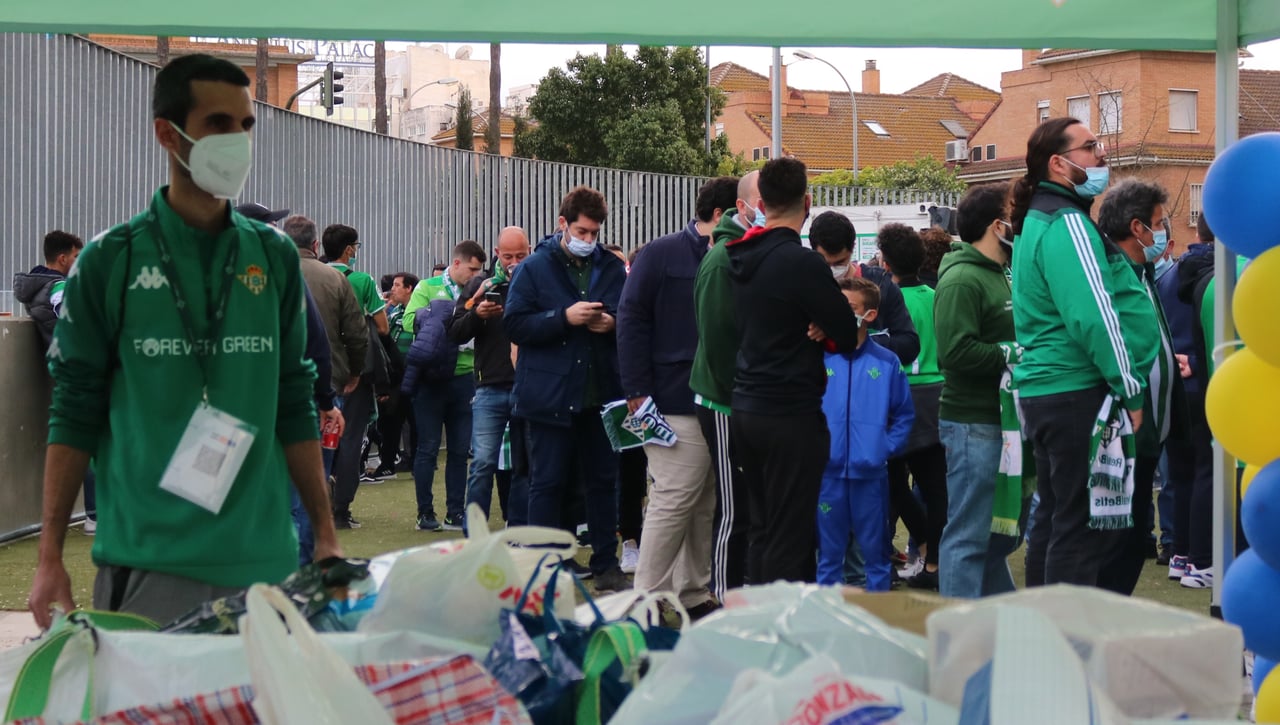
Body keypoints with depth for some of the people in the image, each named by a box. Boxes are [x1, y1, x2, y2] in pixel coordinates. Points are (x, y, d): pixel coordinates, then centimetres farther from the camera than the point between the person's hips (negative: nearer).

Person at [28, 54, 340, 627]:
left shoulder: (275, 257, 7)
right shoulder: (110, 261, -1)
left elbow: (295, 406, 10)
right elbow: (75, 413, 0)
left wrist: (326, 534, 6)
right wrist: (50, 558, -4)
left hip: (262, 559, 3)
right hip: (145, 563, -2)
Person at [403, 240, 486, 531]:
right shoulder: (428, 288, 0)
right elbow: (409, 321, -13)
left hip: (464, 378, 4)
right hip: (431, 376, -4)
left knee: (460, 450, 8)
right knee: (428, 449, 2)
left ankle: (456, 513, 16)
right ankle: (425, 513, 10)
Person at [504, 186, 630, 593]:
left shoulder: (612, 269, 8)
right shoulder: (535, 269, -2)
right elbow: (514, 325, -8)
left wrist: (613, 324, -6)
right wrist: (564, 317, -19)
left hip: (602, 394, 4)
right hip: (550, 398, -4)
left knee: (603, 481, 11)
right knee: (547, 484, 3)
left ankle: (606, 565, 21)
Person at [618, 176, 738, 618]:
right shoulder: (661, 255, -4)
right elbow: (631, 320, -7)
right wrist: (637, 390, -13)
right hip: (676, 403, -7)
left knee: (707, 504, 10)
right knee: (674, 500, -7)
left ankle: (694, 594, 19)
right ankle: (647, 597, 2)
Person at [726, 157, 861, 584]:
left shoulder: (740, 258, 8)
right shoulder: (802, 264, -17)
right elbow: (848, 337, -13)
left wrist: (817, 332, -3)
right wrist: (823, 333, 5)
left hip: (745, 407, 8)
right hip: (791, 415, -8)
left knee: (762, 529, 16)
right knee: (789, 540, -4)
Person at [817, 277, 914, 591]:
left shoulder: (887, 363, 1)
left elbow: (904, 414, 7)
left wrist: (887, 448, -4)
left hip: (871, 472, 0)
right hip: (827, 472, 0)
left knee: (875, 550, 10)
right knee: (828, 552, 9)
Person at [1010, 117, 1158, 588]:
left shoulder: (1037, 222, 18)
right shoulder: (1067, 224, -14)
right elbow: (1094, 316, -22)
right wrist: (1130, 389, -15)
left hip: (1045, 389, 10)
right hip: (1081, 394, -10)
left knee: (1054, 521, 15)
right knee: (1086, 530, -7)